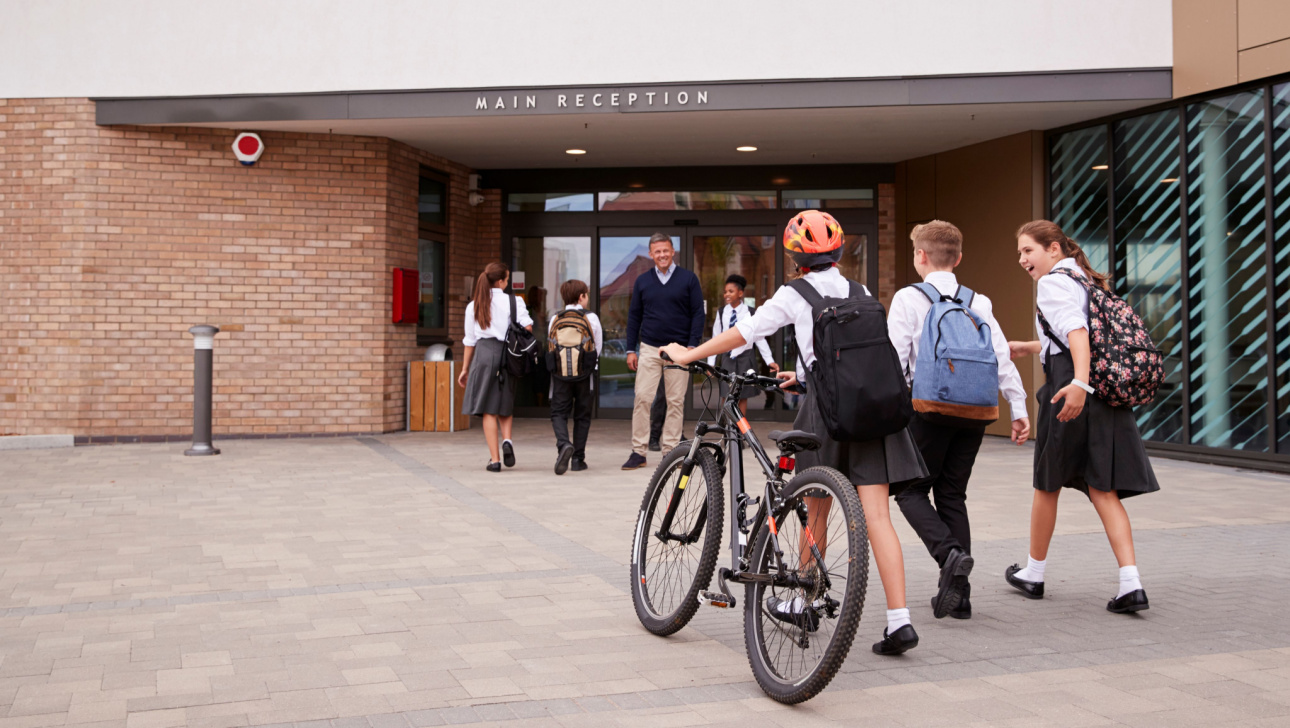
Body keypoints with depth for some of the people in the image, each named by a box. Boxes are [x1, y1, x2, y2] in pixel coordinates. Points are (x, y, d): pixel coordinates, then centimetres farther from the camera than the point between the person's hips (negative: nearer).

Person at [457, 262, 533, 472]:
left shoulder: (473, 306, 6)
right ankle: (507, 440, -8)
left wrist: (465, 368, 14)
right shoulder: (514, 302, 1)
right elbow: (527, 328, -10)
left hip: (484, 354, 0)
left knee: (488, 409, 3)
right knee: (505, 405, 18)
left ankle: (494, 459, 0)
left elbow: (470, 340, 8)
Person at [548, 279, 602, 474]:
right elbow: (598, 348, 2)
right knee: (582, 415, 9)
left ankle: (563, 444, -24)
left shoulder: (555, 319, 2)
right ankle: (578, 458, 9)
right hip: (584, 373, 0)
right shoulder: (591, 318, -2)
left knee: (558, 412, 4)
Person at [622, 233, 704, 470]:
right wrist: (630, 350, 7)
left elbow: (698, 313, 3)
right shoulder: (642, 281, 10)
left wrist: (692, 345, -7)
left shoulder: (688, 279, 4)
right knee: (642, 398, -5)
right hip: (649, 348, 1)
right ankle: (638, 451, -1)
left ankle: (671, 450, 8)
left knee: (676, 401, 1)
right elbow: (634, 316, 13)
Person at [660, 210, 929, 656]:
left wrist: (688, 354, 12)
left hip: (826, 407, -3)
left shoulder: (795, 295, 0)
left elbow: (743, 332, 0)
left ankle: (803, 604, 29)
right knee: (876, 515, -1)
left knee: (816, 511, 13)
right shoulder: (860, 294, 15)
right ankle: (899, 621, -9)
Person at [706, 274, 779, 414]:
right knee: (726, 397, 2)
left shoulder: (749, 313, -6)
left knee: (742, 396, 5)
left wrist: (770, 361, -8)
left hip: (744, 358, -2)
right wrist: (711, 362, 3)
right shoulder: (721, 313, 1)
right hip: (727, 358, 2)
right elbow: (715, 338, 5)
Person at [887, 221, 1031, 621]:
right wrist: (1019, 408, 8)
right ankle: (957, 593, 10)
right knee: (952, 494, 13)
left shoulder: (908, 298, -2)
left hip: (930, 409, -5)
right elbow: (1002, 356, 5)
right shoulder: (979, 303, 10)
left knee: (911, 489, 9)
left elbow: (894, 357, -8)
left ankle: (949, 553, -17)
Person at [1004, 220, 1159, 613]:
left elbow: (1077, 331, -23)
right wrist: (1028, 347, 40)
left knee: (1048, 484, 10)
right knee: (1103, 490, 3)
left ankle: (1033, 573, 25)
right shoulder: (1086, 281, 21)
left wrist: (1080, 383, -35)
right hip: (1108, 393, 8)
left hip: (1069, 393, -8)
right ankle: (1131, 584, -10)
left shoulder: (1053, 282, -6)